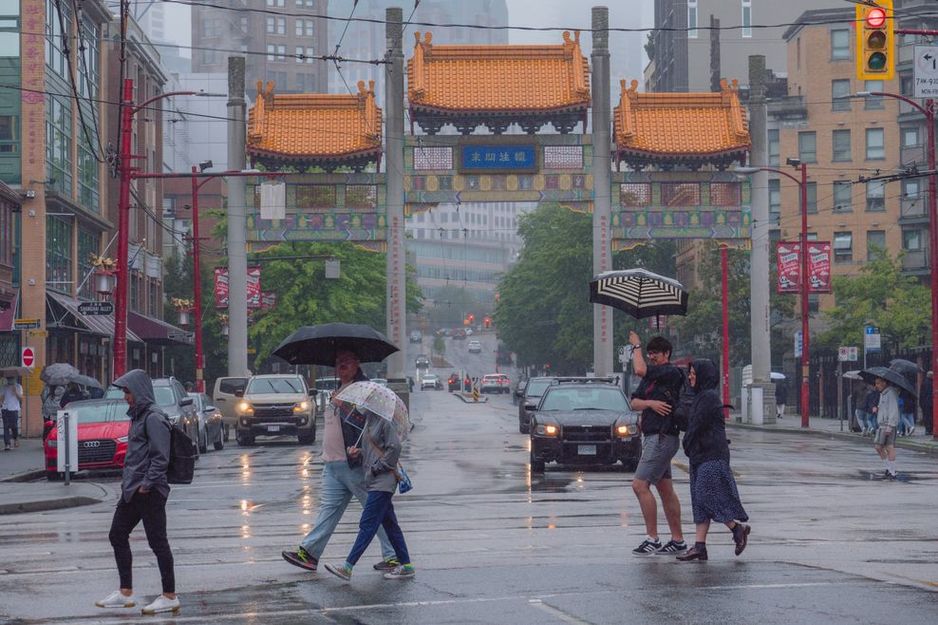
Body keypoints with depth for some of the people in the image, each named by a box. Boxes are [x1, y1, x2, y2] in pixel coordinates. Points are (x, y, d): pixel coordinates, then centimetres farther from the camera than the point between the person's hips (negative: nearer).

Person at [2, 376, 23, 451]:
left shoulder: (18, 387, 4)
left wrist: (15, 391, -17)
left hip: (14, 409, -2)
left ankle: (15, 439, 31)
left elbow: (20, 397, -2)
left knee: (14, 426, 2)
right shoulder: (5, 387, 14)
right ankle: (7, 444, -9)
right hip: (5, 409, 2)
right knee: (6, 427, -5)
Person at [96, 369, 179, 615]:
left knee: (157, 542, -4)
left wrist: (146, 484, -19)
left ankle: (169, 596, 2)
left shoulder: (154, 418, -15)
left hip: (150, 492, -10)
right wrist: (128, 480, 15)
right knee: (117, 536, 13)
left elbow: (161, 458, -20)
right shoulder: (138, 415, 15)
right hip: (132, 489, 10)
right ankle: (125, 593, 19)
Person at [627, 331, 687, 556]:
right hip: (652, 436, 10)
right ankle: (678, 540, 14)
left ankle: (652, 538, -12)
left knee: (640, 486, -14)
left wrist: (636, 346, -7)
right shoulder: (651, 377, 17)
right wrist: (650, 404, -11)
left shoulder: (671, 373, -11)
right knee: (666, 490, 11)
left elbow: (640, 370, -23)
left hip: (662, 438, -10)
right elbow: (635, 402, 10)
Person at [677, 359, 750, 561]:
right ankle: (699, 546, 1)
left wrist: (687, 445, -2)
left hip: (711, 456, -10)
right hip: (701, 455, 10)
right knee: (700, 501, 4)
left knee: (706, 498, -11)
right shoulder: (701, 397, 17)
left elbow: (698, 424, -14)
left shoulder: (709, 397, -13)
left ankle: (738, 528, 3)